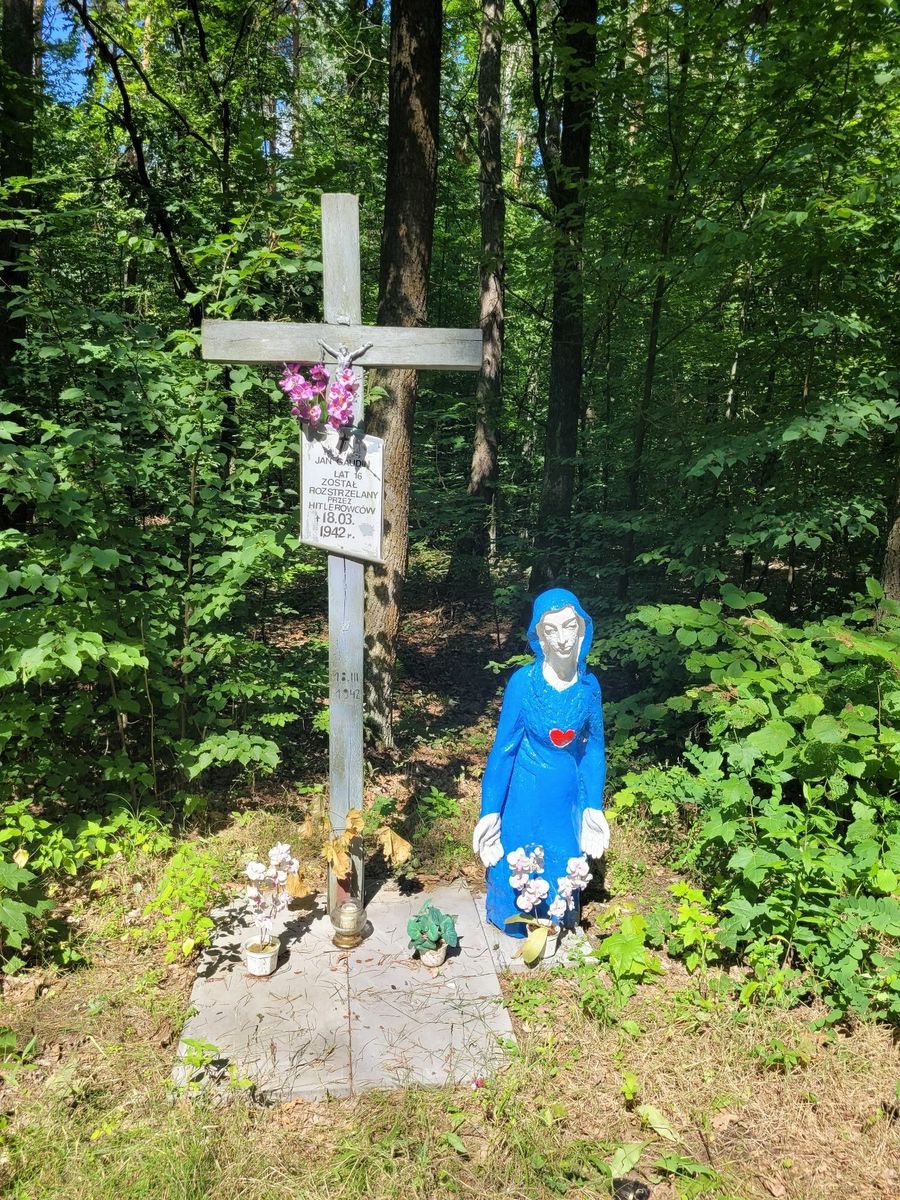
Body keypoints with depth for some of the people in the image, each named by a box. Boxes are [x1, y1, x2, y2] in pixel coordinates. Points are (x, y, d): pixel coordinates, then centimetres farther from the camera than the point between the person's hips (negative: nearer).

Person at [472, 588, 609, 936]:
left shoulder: (589, 686, -7)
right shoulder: (523, 681, -16)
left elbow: (594, 749, 4)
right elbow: (503, 747, -10)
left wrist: (594, 807, 4)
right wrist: (491, 810, -7)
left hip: (569, 797, 3)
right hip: (525, 795, -3)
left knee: (563, 876, 18)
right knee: (520, 872, 11)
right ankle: (515, 938, 38)